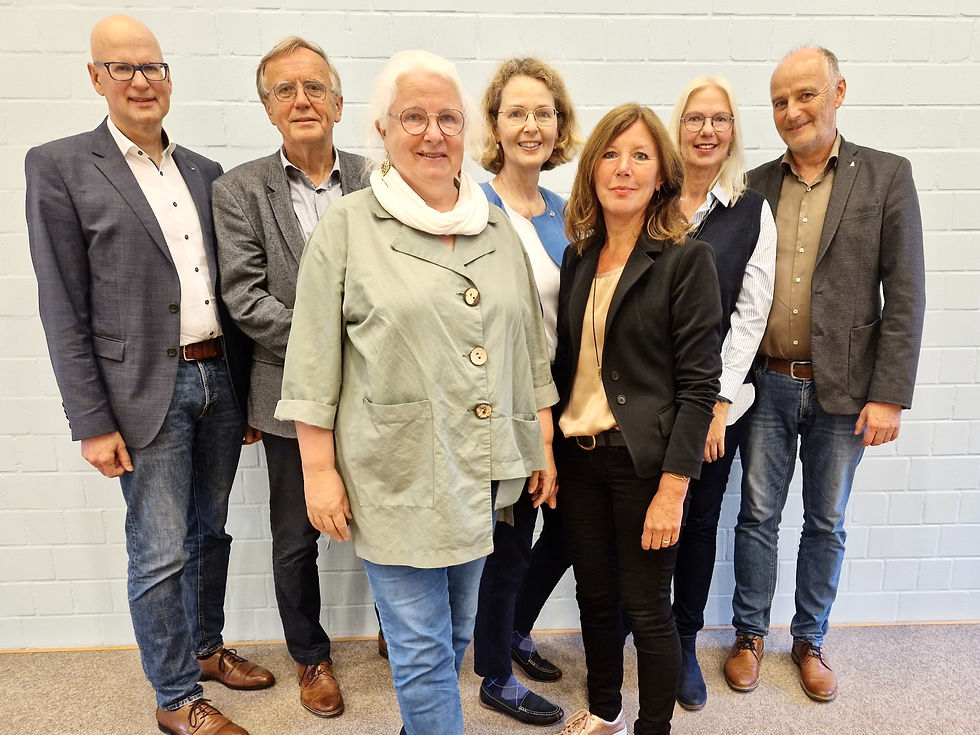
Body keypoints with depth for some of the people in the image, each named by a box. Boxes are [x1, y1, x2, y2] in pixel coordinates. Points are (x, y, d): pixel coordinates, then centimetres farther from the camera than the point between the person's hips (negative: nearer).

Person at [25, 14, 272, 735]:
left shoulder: (205, 172, 11)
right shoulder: (59, 166, -3)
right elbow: (63, 309, -6)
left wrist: (247, 389, 11)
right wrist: (93, 422, -10)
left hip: (219, 379, 5)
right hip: (146, 391, -4)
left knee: (209, 534, 17)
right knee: (160, 555, 4)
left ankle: (206, 649, 39)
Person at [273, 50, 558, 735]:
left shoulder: (498, 229, 9)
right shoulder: (347, 228, -4)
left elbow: (531, 347, 12)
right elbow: (314, 362, -5)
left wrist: (544, 444, 10)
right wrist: (319, 469, -7)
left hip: (483, 470, 5)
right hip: (397, 472, -4)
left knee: (457, 632, 20)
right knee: (422, 644, 4)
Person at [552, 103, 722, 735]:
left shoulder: (687, 259, -9)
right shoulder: (578, 257, 7)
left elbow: (699, 383, -12)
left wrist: (672, 488, -16)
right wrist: (551, 452, 8)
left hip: (646, 460, -5)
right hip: (579, 455, 5)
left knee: (646, 607, 8)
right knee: (594, 596, 18)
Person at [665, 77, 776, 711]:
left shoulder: (752, 211, 3)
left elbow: (752, 311, 0)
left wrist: (719, 400, -7)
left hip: (715, 397, 1)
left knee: (699, 522, 10)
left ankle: (685, 644, 31)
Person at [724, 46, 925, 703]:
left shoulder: (887, 176, -1)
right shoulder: (755, 185, 5)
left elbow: (904, 296, -5)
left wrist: (889, 396, -10)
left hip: (842, 389, -1)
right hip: (766, 384, 1)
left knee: (827, 523, 13)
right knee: (758, 515, 11)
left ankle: (810, 640, 34)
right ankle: (750, 635, 31)